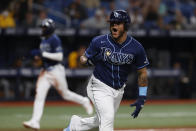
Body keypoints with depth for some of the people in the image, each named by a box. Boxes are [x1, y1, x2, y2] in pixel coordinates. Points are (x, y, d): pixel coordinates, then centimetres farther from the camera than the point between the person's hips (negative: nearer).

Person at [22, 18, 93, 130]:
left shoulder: (55, 40, -15)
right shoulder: (44, 40, 12)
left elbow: (59, 57, -22)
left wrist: (43, 54, -24)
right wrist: (38, 55, 2)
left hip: (56, 70, -8)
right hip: (46, 71, 8)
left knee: (65, 94, 7)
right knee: (39, 94, -7)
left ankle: (84, 101, 35)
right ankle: (35, 121, -13)